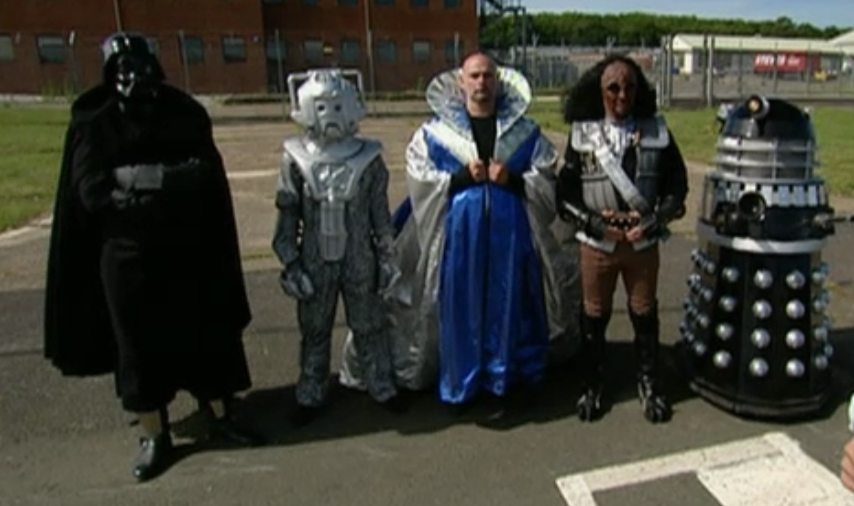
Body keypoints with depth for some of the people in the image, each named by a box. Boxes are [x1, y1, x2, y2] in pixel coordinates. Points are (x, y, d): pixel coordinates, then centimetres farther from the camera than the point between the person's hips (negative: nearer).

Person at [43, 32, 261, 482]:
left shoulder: (186, 115, 2)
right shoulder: (94, 124, -3)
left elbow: (208, 176, -6)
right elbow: (94, 193, -12)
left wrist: (136, 178, -14)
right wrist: (172, 183, -16)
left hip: (192, 250, 2)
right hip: (129, 256, -1)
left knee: (208, 333, 10)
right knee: (140, 345, 8)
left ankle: (220, 416, 29)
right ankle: (155, 436, 25)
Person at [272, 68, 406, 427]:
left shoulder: (368, 158, -7)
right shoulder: (296, 159, -6)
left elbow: (380, 213, -1)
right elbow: (287, 216, -2)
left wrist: (386, 257, 1)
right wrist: (290, 262, -4)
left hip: (360, 260, 0)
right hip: (315, 262, 1)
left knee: (369, 327, 13)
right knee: (314, 331, 14)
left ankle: (382, 387, 31)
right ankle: (310, 395, 30)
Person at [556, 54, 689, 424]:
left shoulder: (657, 130, -2)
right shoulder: (582, 133, -4)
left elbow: (677, 186, 1)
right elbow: (565, 193, -4)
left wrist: (653, 222, -13)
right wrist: (597, 223, -14)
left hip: (643, 242, 1)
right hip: (597, 243, 0)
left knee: (644, 314, 13)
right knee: (594, 316, 12)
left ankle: (649, 384, 32)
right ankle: (592, 385, 30)